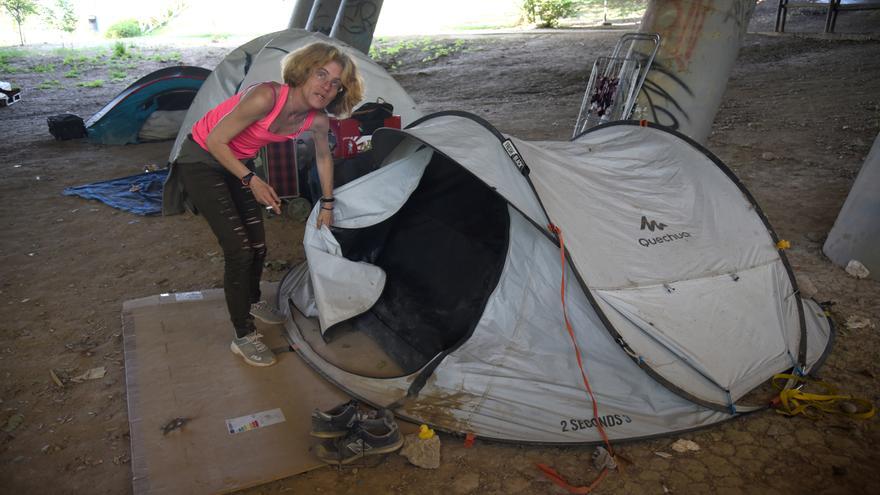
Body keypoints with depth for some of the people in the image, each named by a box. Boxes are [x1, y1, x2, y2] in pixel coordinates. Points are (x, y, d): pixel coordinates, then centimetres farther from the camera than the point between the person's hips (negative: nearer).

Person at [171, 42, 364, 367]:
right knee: (239, 250, -11)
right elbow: (215, 141, -26)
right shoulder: (265, 97, -34)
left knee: (257, 246, 12)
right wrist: (251, 180, -28)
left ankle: (252, 302, 43)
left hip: (239, 163, 7)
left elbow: (323, 158, 7)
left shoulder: (318, 121, -14)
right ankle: (243, 337, 4)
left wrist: (327, 204, 14)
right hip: (201, 161, -7)